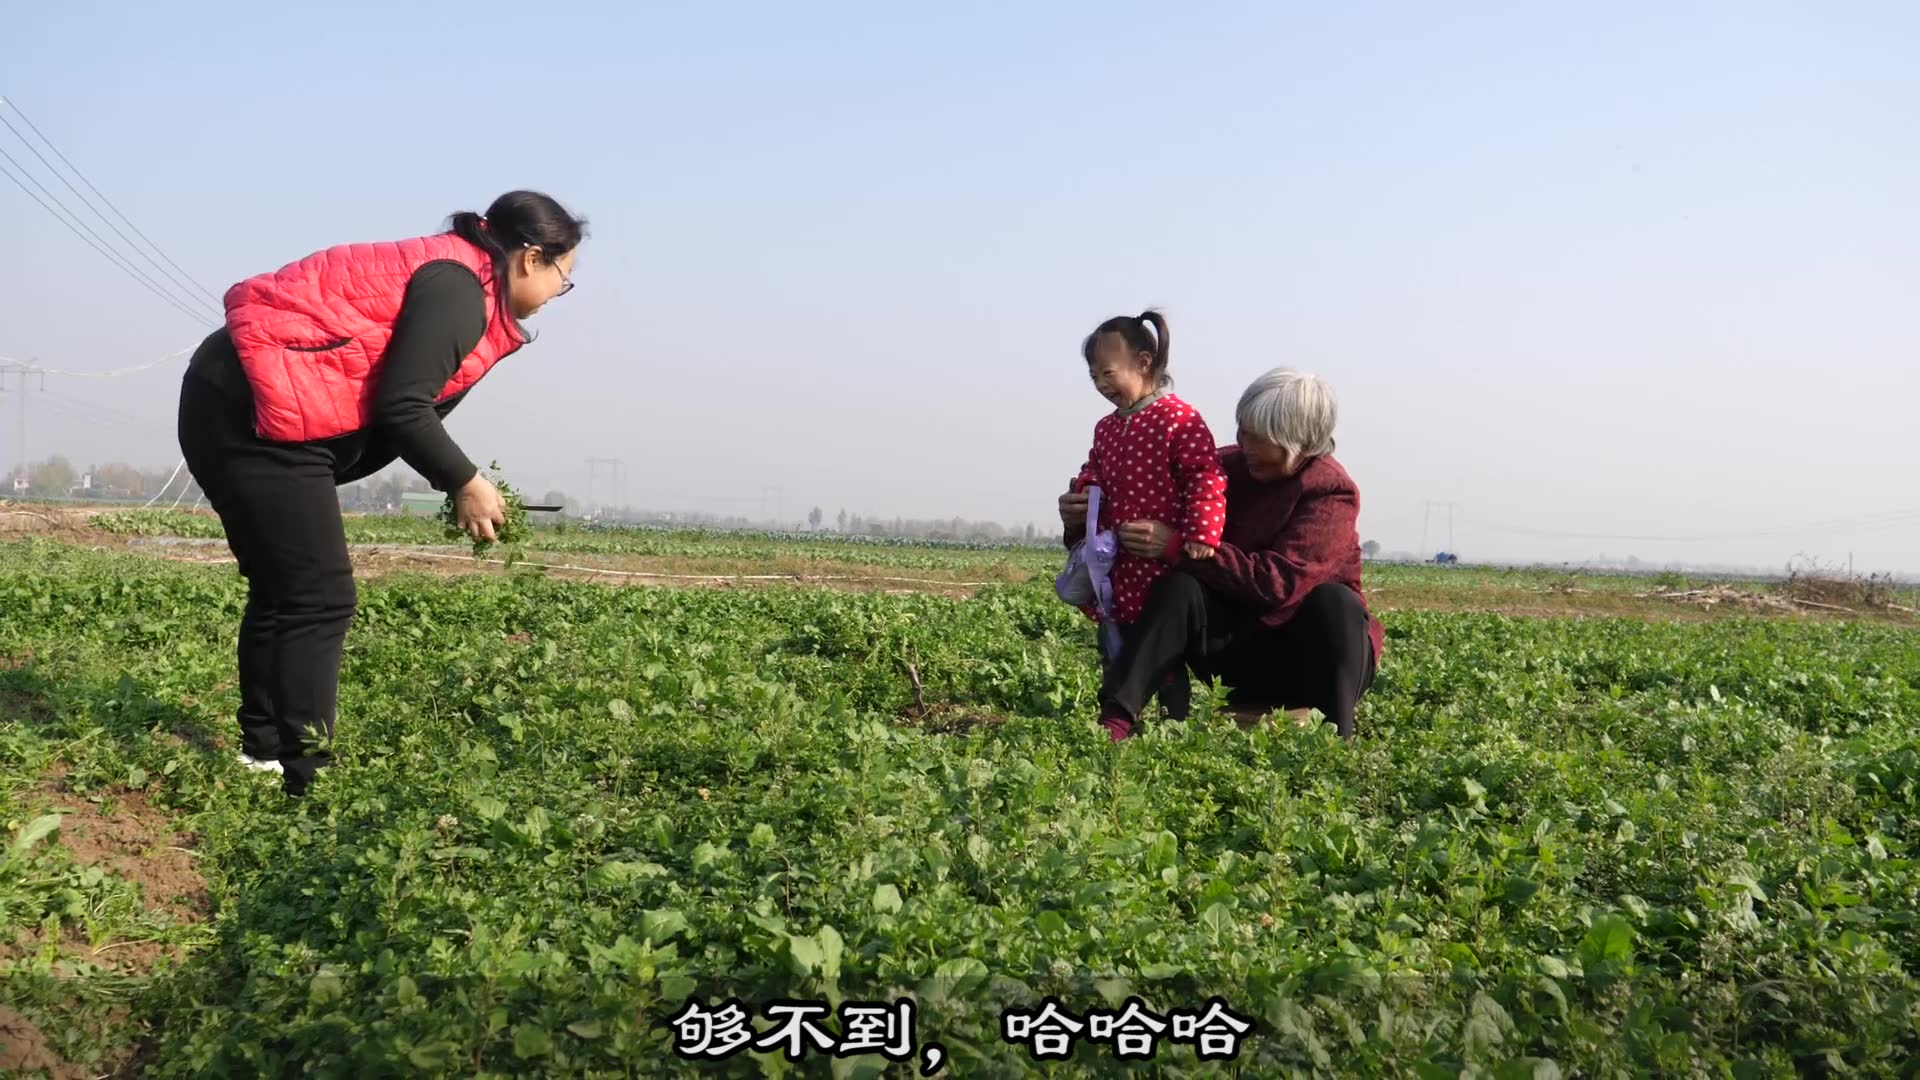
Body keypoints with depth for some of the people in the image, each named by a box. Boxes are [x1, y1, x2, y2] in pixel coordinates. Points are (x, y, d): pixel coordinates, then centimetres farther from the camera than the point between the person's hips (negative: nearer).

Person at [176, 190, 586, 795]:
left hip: (233, 405, 11)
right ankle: (308, 779, -7)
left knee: (282, 590, 18)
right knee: (320, 600, -9)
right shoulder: (457, 289, -12)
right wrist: (465, 483, -7)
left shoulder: (449, 279, 19)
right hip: (260, 413, -11)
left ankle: (265, 752, 28)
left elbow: (397, 406, 17)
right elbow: (401, 409, -18)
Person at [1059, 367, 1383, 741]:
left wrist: (1177, 548, -32)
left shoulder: (1332, 492, -16)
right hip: (1237, 647, 3)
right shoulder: (1225, 468, -3)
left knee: (1337, 601, -33)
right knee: (1180, 588, -26)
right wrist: (1085, 523, -21)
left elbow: (1277, 582, -29)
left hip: (1308, 658, -3)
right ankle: (1113, 724, -41)